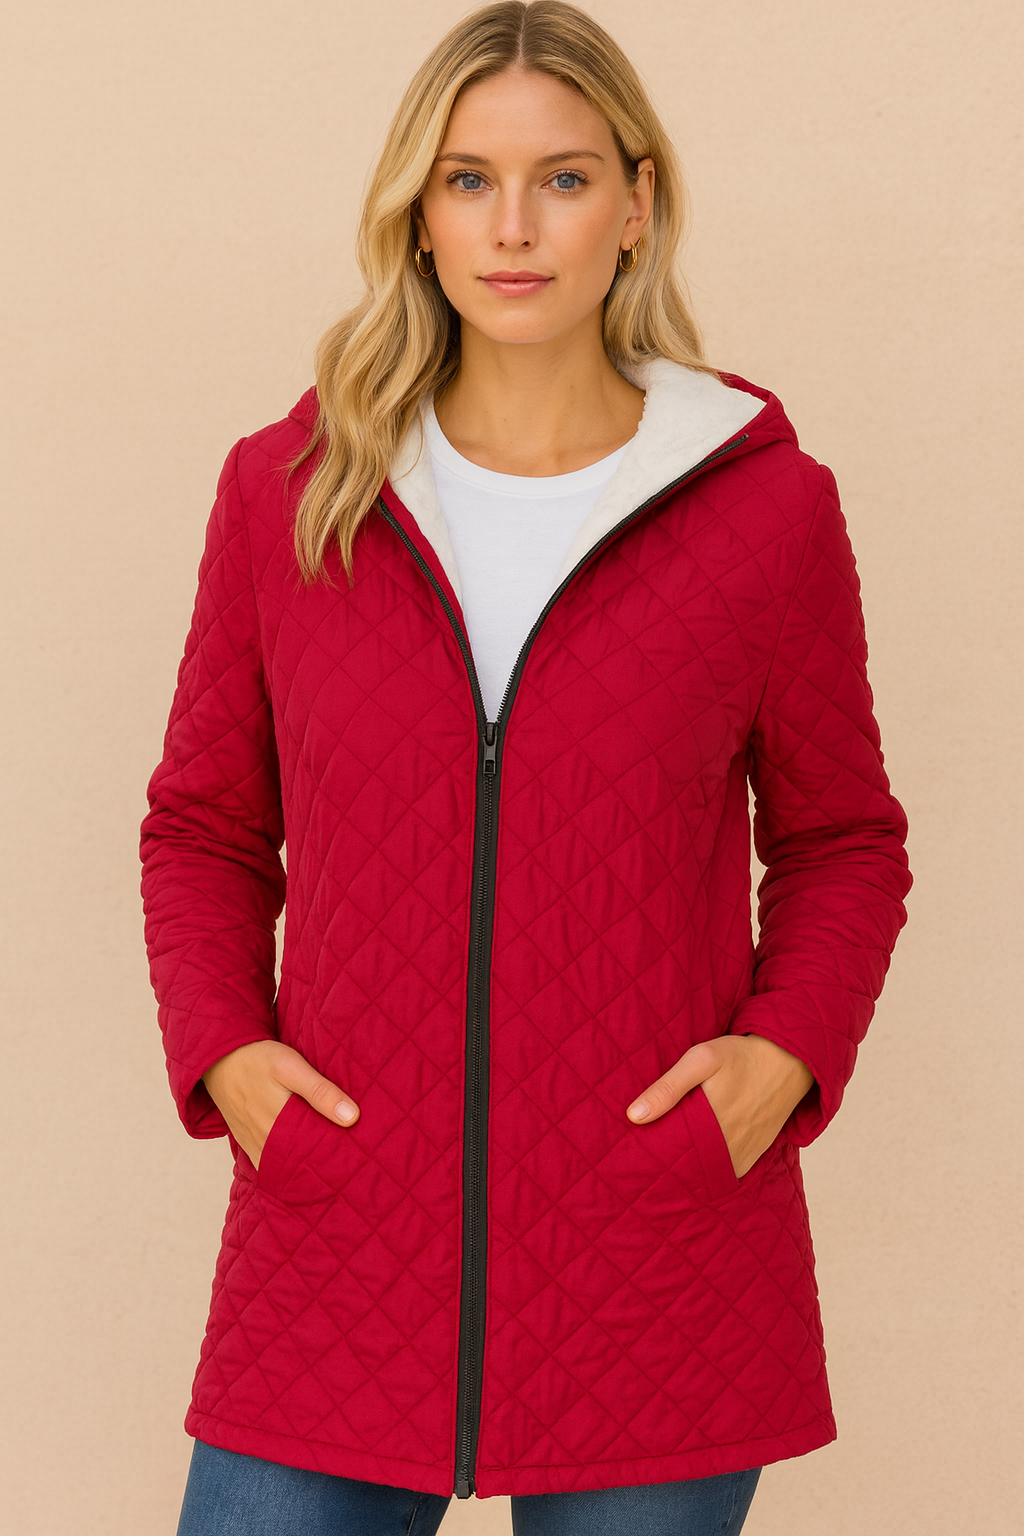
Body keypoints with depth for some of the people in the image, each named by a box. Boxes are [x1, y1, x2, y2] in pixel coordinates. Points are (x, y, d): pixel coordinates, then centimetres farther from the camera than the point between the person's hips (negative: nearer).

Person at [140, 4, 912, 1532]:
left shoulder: (767, 505, 0)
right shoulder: (289, 491, 4)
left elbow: (842, 845, 11)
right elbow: (205, 826, 13)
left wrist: (789, 1051, -6)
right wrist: (219, 1049, -3)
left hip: (657, 1277, -1)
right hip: (343, 1243, 1)